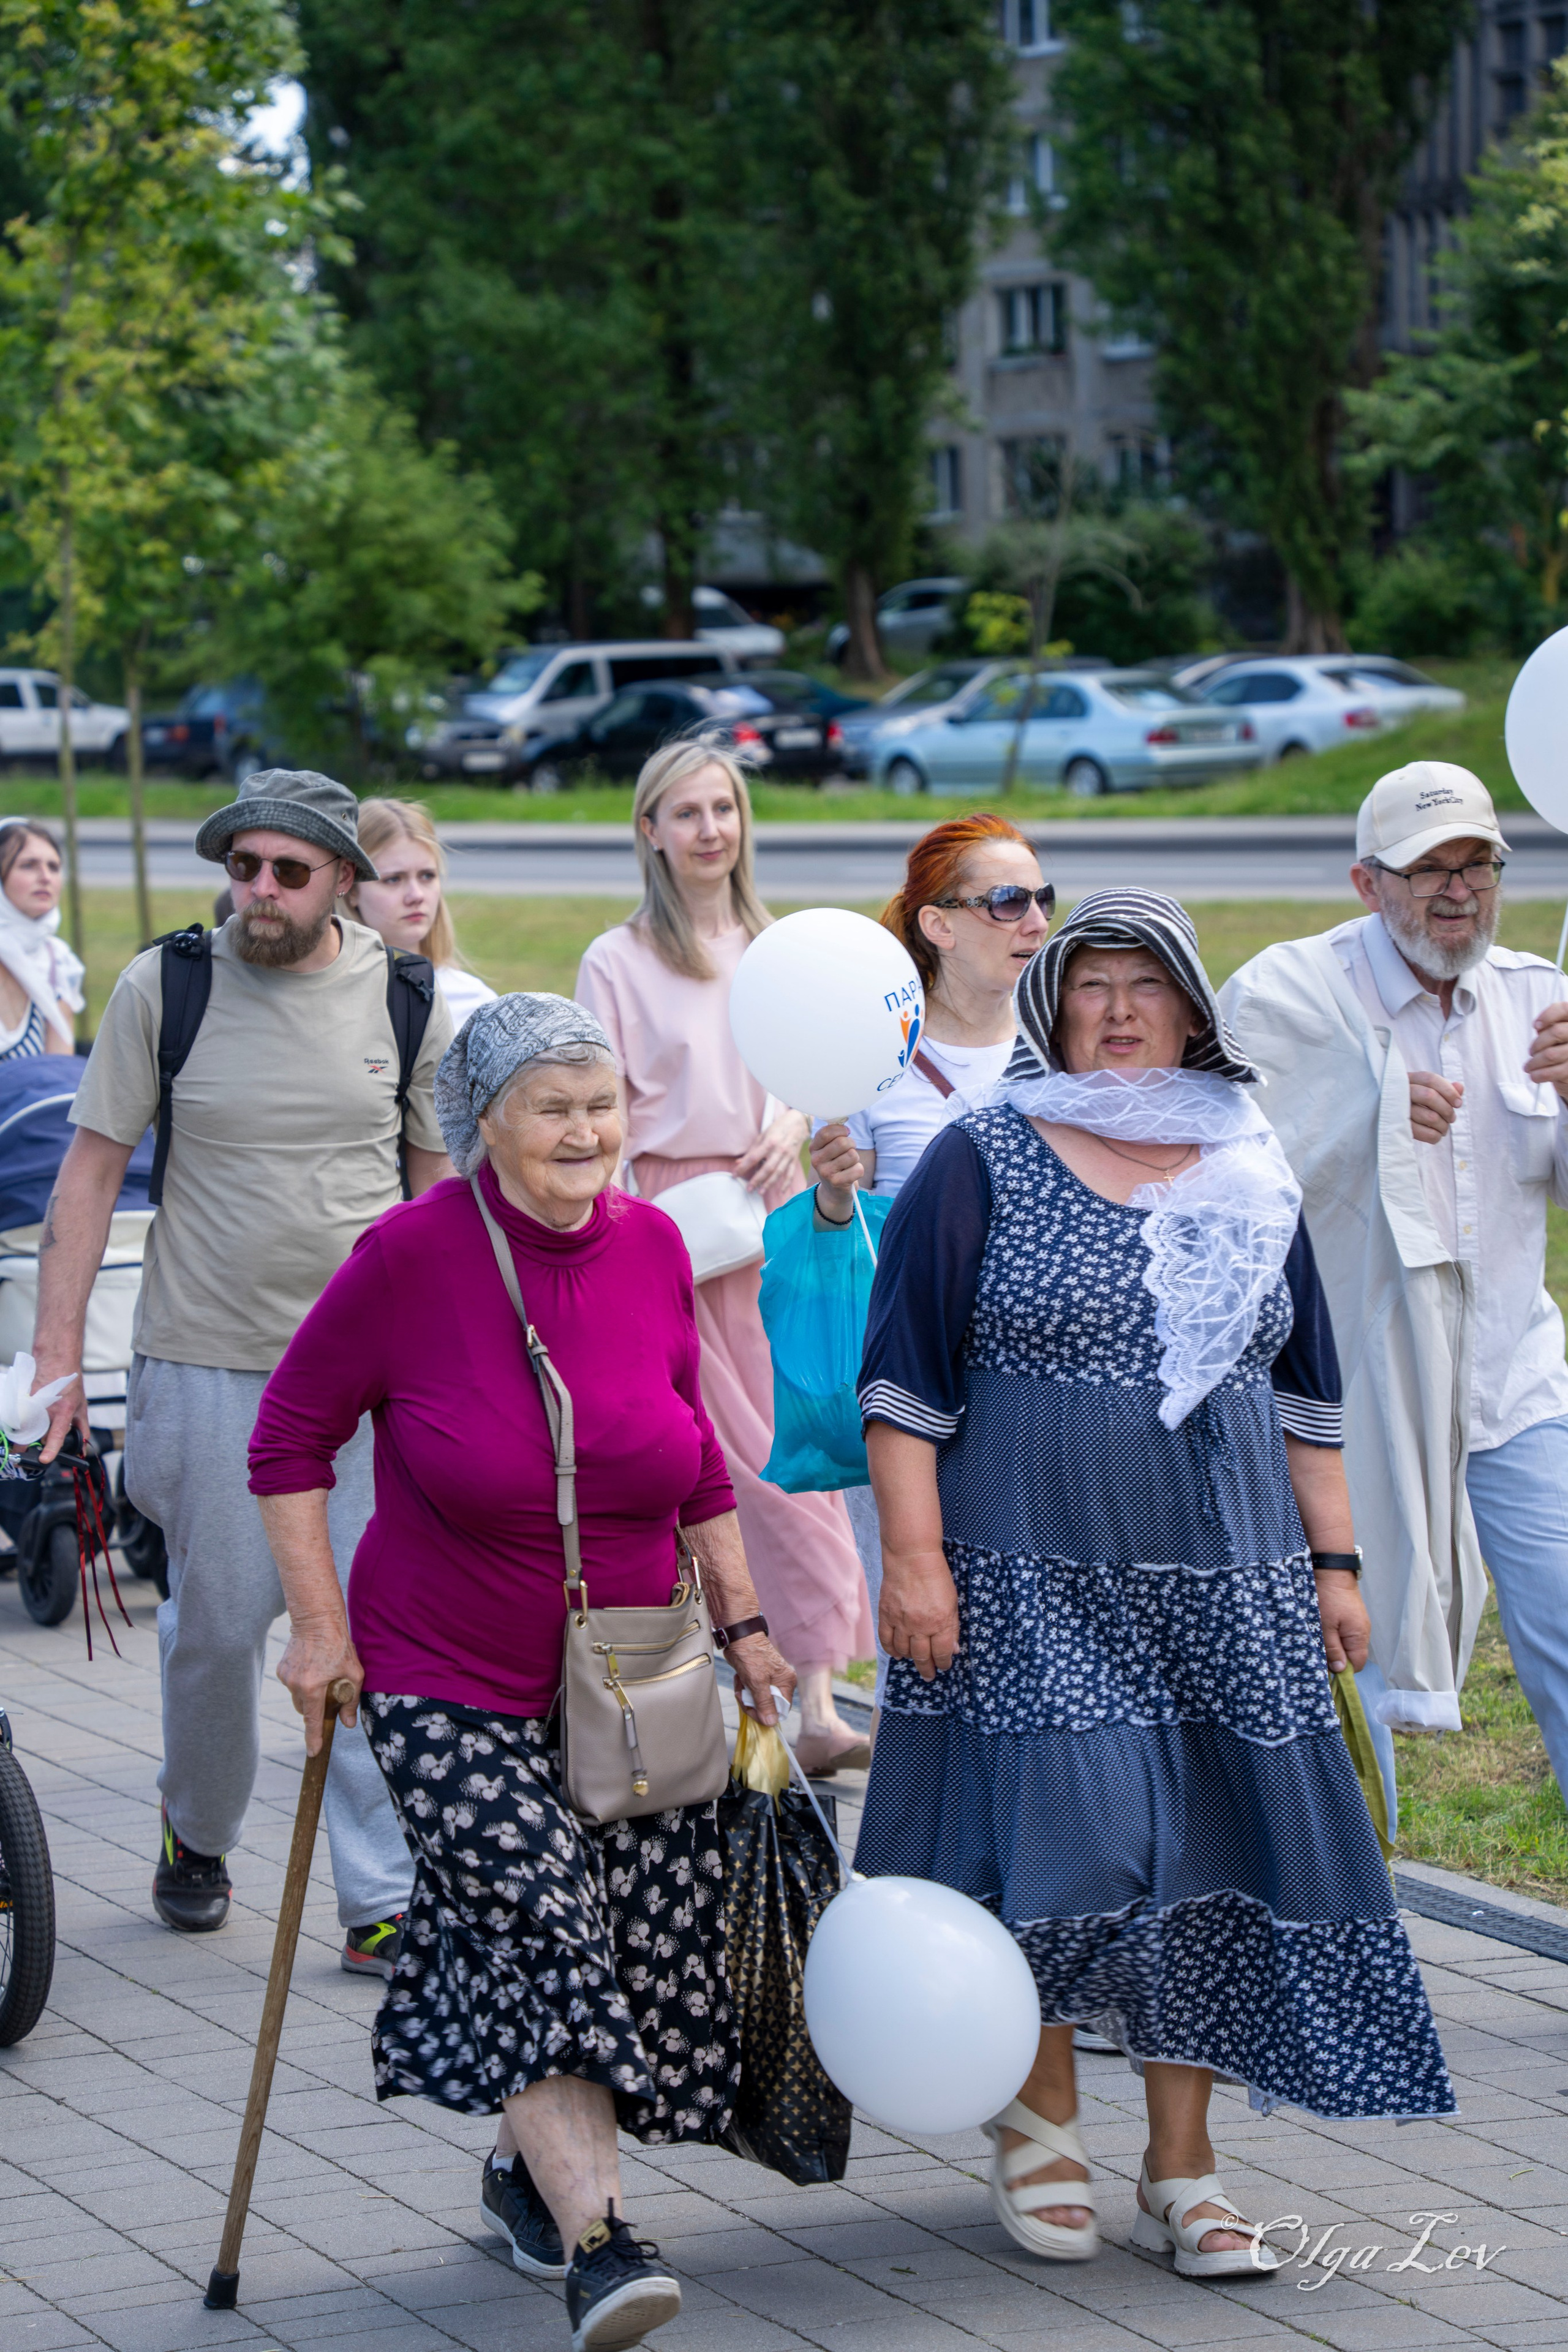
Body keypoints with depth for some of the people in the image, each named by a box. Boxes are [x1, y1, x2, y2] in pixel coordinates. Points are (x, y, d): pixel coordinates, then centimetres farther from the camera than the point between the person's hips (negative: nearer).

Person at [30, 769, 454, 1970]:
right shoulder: (164, 987, -2)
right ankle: (198, 1835, 32)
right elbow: (92, 1169, 2)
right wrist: (58, 1354, -3)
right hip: (209, 1361, 0)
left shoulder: (407, 997, 2)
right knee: (219, 1621, 6)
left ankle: (384, 1902, 2)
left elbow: (445, 1183, 11)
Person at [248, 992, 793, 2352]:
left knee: (644, 1939, 2)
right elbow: (291, 1437, -4)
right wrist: (320, 1626, -8)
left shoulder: (653, 1249, 0)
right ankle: (594, 2241, -19)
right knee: (536, 1924, -18)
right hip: (450, 1681, -4)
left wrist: (744, 1623, 13)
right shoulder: (411, 1257, -13)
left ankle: (532, 2168, 26)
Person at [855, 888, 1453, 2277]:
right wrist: (913, 1554, -11)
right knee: (1060, 1838, -8)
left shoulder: (1252, 1178, 11)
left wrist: (1333, 1562, 12)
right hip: (1036, 1580, -4)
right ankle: (1040, 2115, 16)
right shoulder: (983, 1165, -2)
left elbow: (1305, 1390, 16)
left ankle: (1182, 2166, 11)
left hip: (1228, 1587, 4)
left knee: (1208, 1854, 1)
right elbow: (905, 1375, -4)